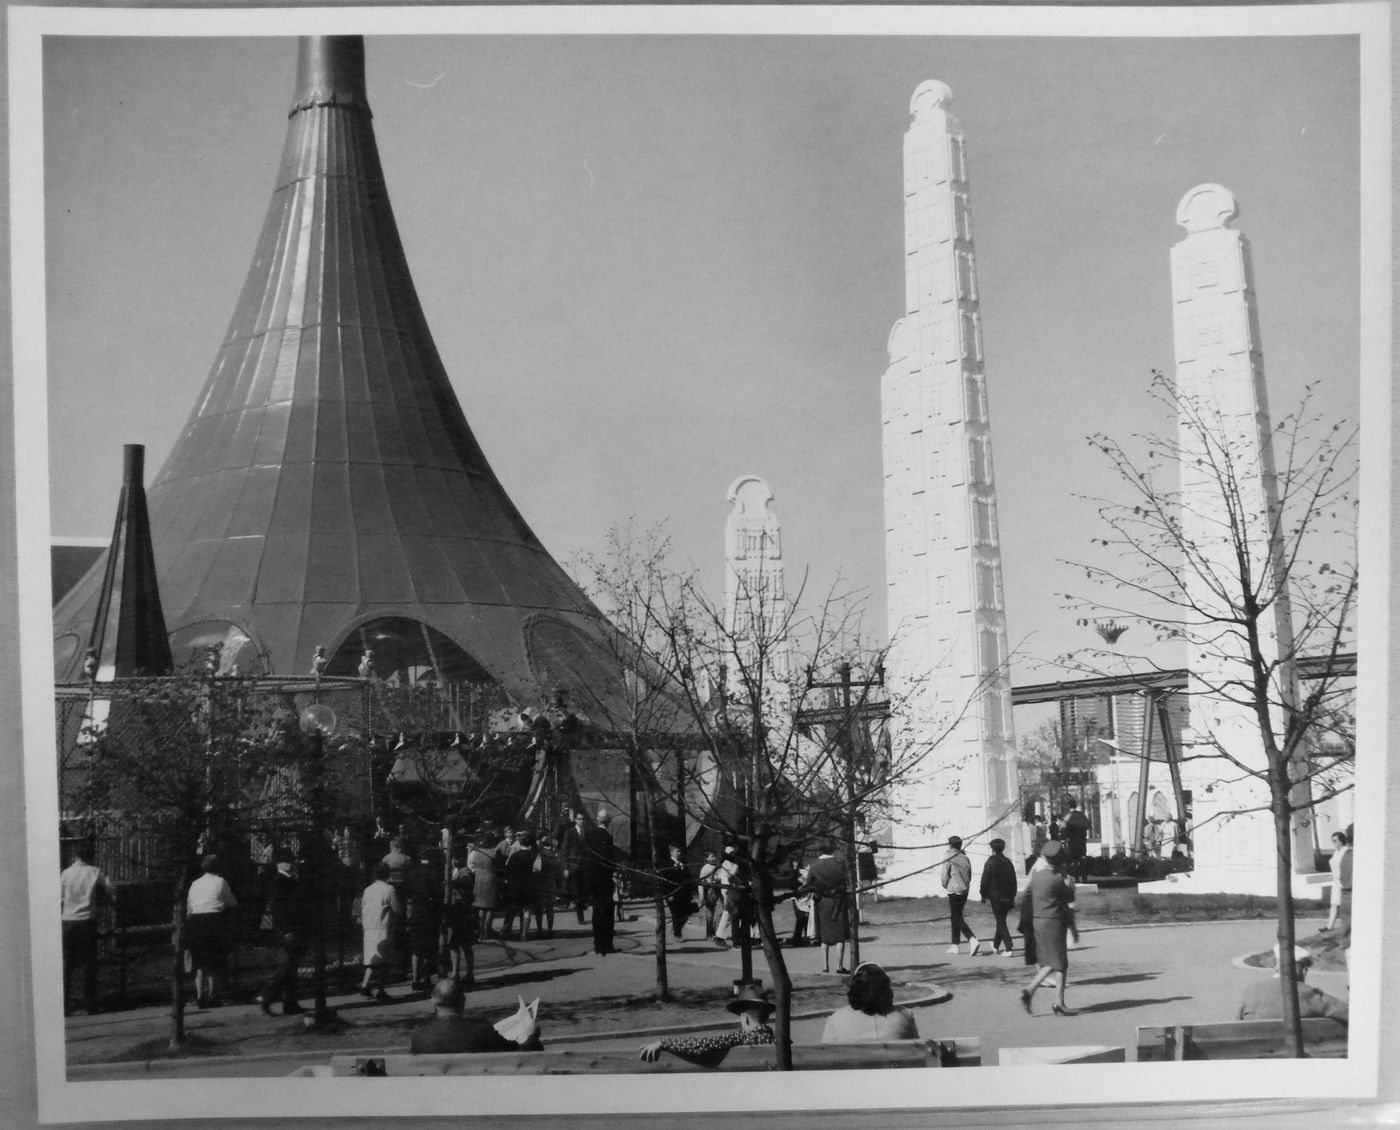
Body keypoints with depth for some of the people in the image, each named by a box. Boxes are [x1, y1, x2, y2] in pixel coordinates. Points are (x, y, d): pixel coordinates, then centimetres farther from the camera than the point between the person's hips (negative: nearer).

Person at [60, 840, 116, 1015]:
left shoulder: (66, 873, 0)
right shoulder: (94, 872, -2)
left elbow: (59, 900, 2)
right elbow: (112, 892, 4)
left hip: (68, 921, 1)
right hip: (87, 920, -1)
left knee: (66, 963, 8)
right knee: (89, 963, 5)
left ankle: (63, 1004, 6)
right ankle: (88, 1005, 5)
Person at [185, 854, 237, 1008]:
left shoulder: (195, 884, 12)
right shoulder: (220, 881, -1)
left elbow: (188, 909, 13)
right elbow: (232, 903, 6)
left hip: (195, 922, 4)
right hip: (215, 921, -4)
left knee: (199, 963, 9)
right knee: (215, 963, 4)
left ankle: (200, 997, 5)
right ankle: (212, 996, 2)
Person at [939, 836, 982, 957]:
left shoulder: (949, 860, -12)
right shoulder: (966, 859, 7)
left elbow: (944, 876, -11)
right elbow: (969, 876, 11)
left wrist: (946, 886, 8)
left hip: (954, 891, -7)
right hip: (965, 891, 7)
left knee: (957, 918, -6)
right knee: (955, 916, 17)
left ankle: (973, 940, -24)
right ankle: (955, 945, 20)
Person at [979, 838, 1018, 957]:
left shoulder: (990, 862, -10)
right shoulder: (1008, 862, 8)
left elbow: (985, 880, -10)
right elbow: (1014, 881, 11)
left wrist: (984, 895, 0)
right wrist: (1013, 896, 15)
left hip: (996, 897, -6)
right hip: (1008, 897, 6)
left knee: (1001, 922, -3)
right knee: (1001, 921, 18)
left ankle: (1009, 948, -13)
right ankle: (996, 945, 31)